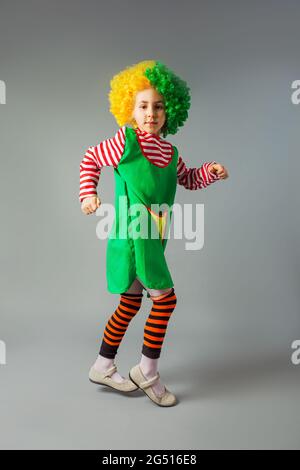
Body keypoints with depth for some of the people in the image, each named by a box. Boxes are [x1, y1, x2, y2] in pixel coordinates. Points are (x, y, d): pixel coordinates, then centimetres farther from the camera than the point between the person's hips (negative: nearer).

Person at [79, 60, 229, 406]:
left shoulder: (170, 152, 9)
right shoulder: (125, 141, -7)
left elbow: (189, 179, 24)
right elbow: (90, 159, 5)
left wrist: (212, 171, 7)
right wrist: (88, 195, -5)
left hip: (152, 239, 7)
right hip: (132, 236, -7)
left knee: (130, 304, 14)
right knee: (165, 298, -6)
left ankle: (103, 368, 32)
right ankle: (147, 372, 14)